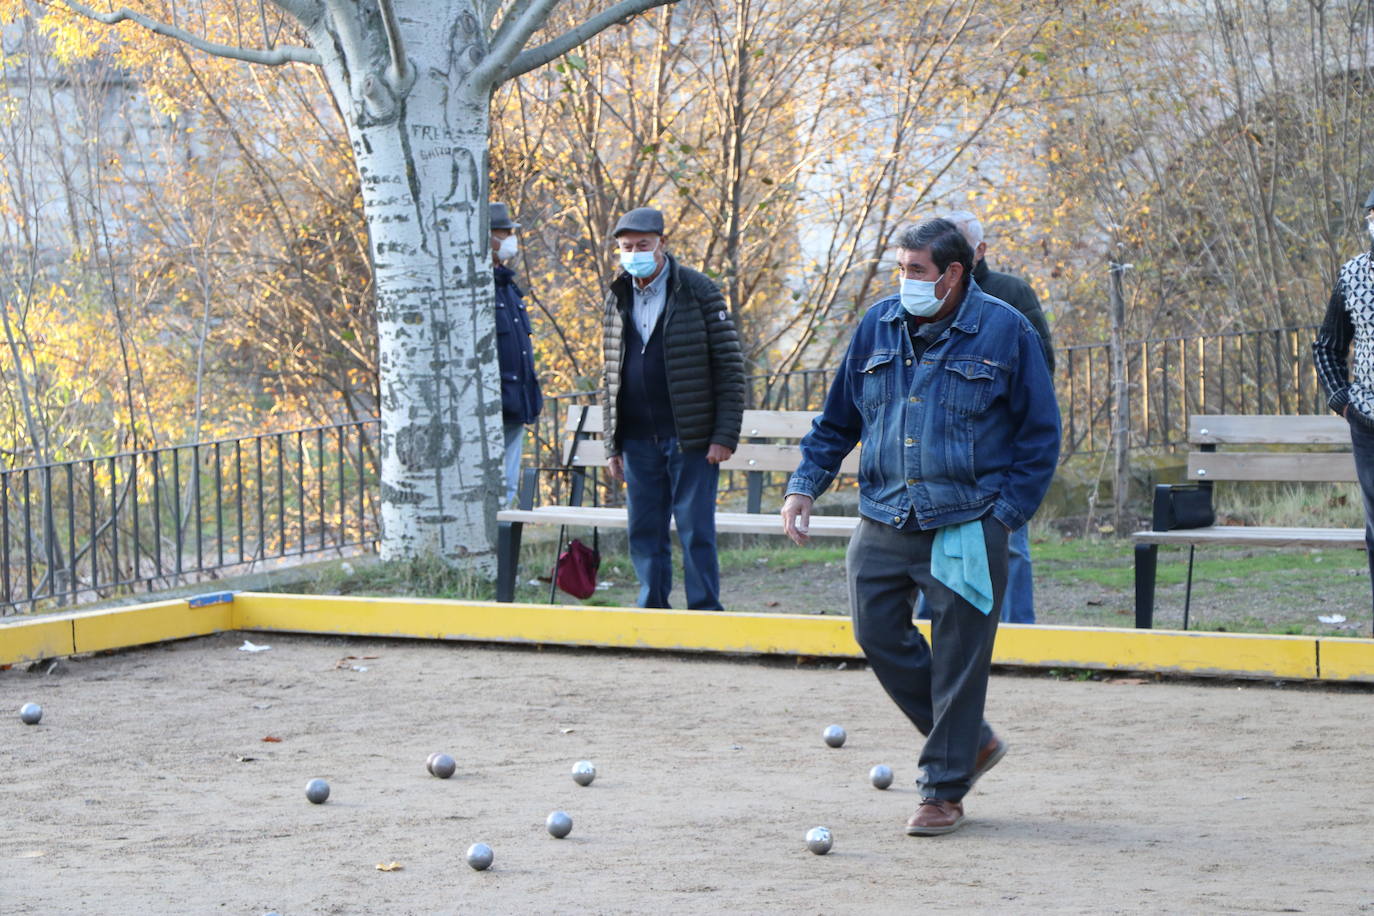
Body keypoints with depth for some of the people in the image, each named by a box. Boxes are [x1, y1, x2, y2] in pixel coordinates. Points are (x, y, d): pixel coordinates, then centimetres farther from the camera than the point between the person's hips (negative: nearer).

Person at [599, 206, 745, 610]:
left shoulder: (698, 292, -4)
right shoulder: (617, 300, 11)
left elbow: (729, 366, -5)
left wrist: (725, 436, -11)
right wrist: (612, 444, 11)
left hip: (690, 440, -5)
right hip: (638, 440, 5)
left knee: (695, 531, -3)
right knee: (644, 532, 7)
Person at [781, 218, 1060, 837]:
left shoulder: (1004, 332, -4)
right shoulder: (878, 326, 8)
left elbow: (1040, 434, 0)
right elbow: (838, 419, 18)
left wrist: (1005, 513, -7)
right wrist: (805, 484, 6)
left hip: (965, 525, -5)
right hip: (882, 523, 5)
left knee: (958, 658, -1)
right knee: (877, 632, 3)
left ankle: (944, 791, 11)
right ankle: (969, 742, 22)